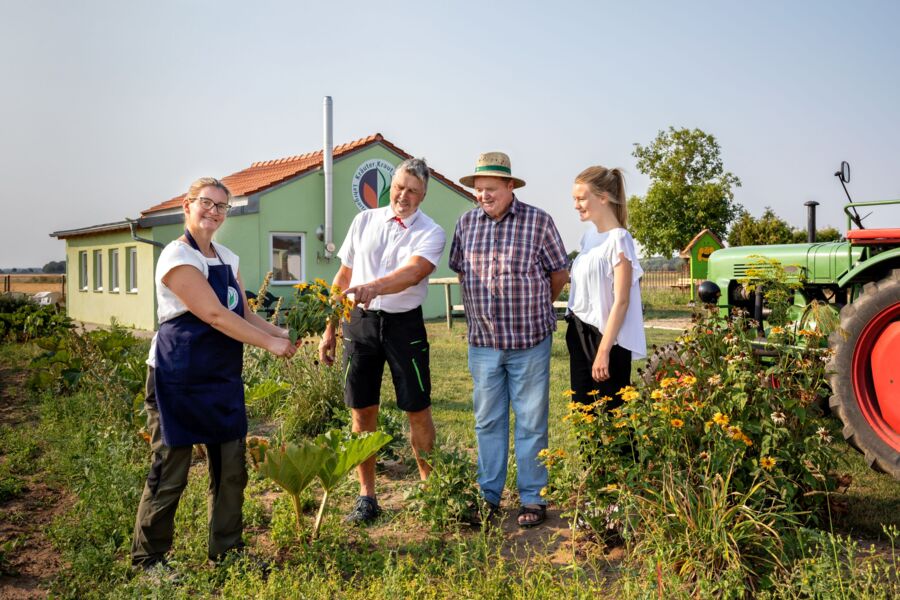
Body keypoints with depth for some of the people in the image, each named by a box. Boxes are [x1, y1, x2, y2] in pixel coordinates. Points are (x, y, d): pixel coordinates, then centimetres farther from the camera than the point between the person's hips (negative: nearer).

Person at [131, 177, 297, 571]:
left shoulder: (227, 258, 12)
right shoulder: (177, 256, -12)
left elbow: (245, 314, 9)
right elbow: (215, 315, -20)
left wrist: (279, 332, -9)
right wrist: (270, 344, -18)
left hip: (223, 378, 7)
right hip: (179, 379, -7)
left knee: (231, 467, 10)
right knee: (170, 471, 1)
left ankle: (226, 550, 25)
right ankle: (148, 560, 19)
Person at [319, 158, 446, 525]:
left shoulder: (431, 233, -4)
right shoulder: (364, 221, 8)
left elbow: (414, 271, -25)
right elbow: (344, 277, 12)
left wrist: (375, 287, -44)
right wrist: (329, 329, 9)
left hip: (404, 323, -2)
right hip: (359, 321, 3)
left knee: (418, 410, 5)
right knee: (362, 412, 7)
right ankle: (366, 496, 20)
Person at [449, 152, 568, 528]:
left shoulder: (538, 221, -6)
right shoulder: (467, 222, 4)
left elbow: (559, 274, 3)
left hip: (530, 341, -3)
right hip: (482, 341, 3)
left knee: (531, 423, 6)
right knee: (487, 421, 11)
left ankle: (532, 498, 18)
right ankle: (488, 495, 24)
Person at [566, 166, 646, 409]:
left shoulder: (618, 239, -13)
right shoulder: (590, 237, 11)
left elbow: (621, 301, -16)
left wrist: (604, 351, -19)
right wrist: (575, 330, 14)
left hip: (605, 338, -8)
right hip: (580, 335, 8)